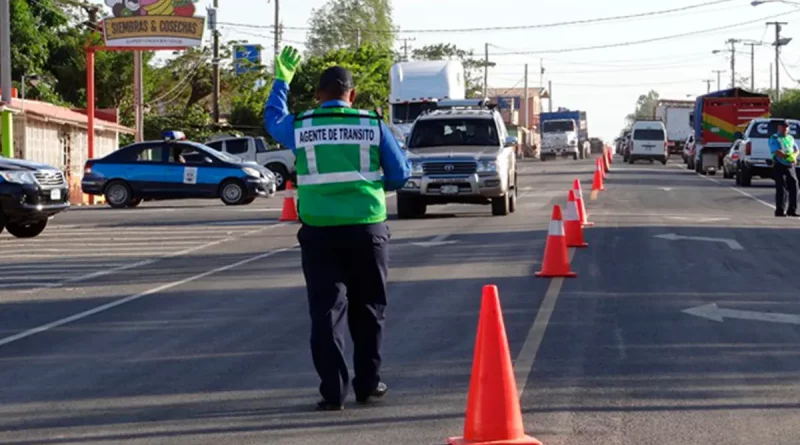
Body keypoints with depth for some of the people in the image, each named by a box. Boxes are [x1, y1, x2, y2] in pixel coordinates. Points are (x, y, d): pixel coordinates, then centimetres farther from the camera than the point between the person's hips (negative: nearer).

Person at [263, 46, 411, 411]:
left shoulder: (299, 127, 1)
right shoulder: (373, 125, -1)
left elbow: (272, 120, 24)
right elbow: (400, 174, 5)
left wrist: (282, 79, 37)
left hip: (319, 232, 0)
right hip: (366, 227, 0)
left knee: (326, 309, 2)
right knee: (367, 308, 13)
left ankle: (333, 391, -3)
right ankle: (367, 384, 18)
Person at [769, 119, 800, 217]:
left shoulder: (790, 138, 19)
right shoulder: (774, 138, -2)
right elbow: (777, 152, -15)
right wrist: (788, 157, -26)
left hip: (790, 166, 6)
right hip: (779, 166, -6)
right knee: (781, 188, -8)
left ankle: (792, 210, 9)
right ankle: (780, 210, -4)